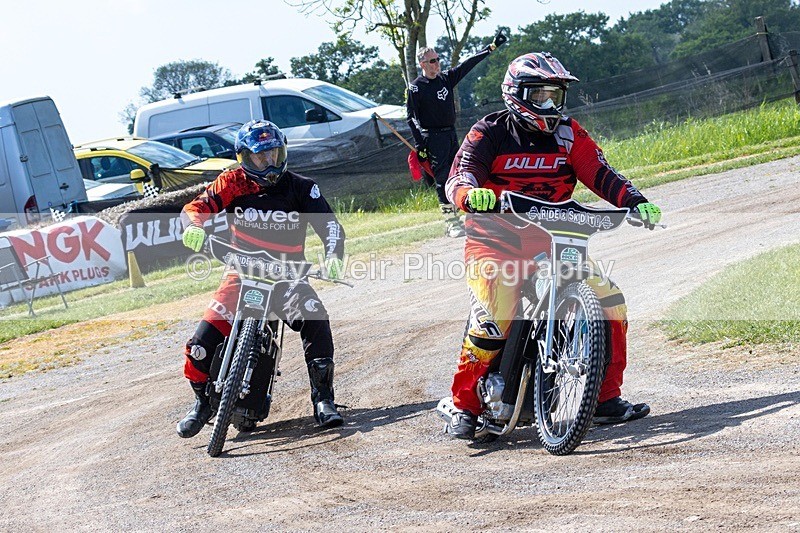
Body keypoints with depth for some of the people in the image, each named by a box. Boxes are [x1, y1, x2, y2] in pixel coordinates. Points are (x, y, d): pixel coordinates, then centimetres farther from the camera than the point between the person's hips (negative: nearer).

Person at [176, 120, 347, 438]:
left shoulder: (301, 188, -2)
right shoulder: (233, 184, -2)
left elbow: (329, 225, -9)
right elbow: (195, 208, -6)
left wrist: (334, 257, -29)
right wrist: (193, 228, -30)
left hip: (286, 277, 0)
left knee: (315, 321, -30)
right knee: (203, 342, -15)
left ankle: (323, 399, -17)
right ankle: (202, 402, 13)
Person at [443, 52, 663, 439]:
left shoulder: (568, 134, 8)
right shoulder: (489, 134, -4)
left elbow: (600, 174, 0)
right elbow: (458, 177, -16)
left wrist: (635, 202, -18)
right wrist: (469, 194, -41)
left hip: (552, 240, 5)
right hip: (496, 240, -5)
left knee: (609, 301, -7)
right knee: (495, 317, -27)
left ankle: (607, 397, 5)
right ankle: (464, 406, -14)